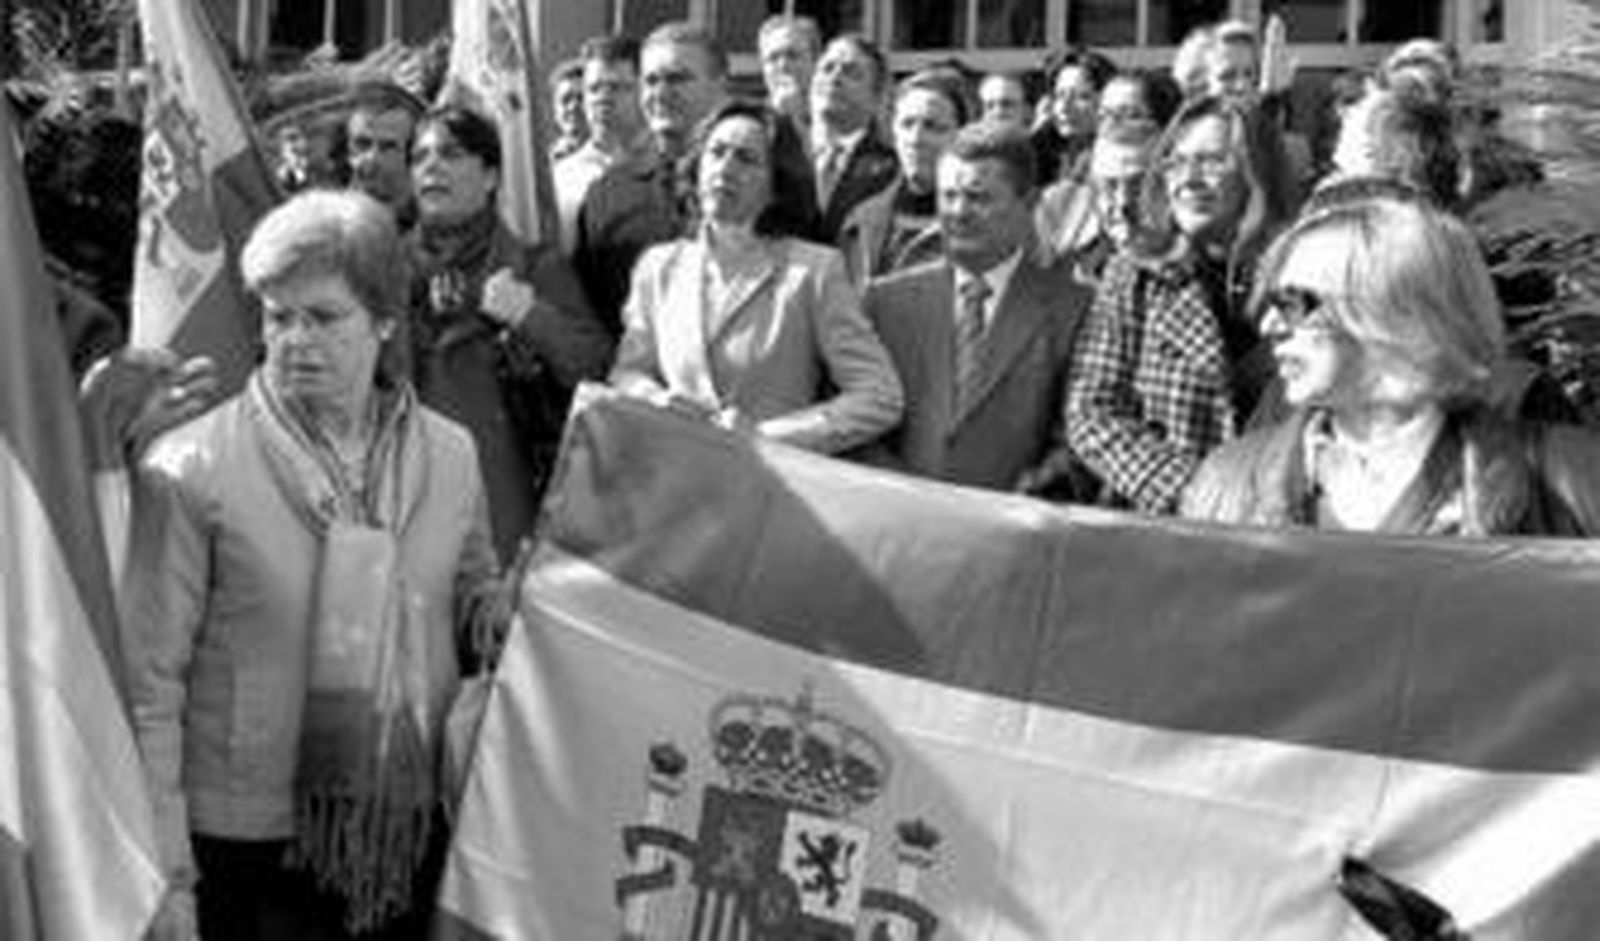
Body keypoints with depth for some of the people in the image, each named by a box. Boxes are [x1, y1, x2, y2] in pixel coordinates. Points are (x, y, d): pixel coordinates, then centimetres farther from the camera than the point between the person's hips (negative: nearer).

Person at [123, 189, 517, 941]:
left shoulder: (450, 454, 4)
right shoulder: (190, 470, -9)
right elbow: (149, 684, -9)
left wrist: (498, 607, -6)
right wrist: (166, 875, -11)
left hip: (413, 835, 4)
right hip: (246, 849, -3)